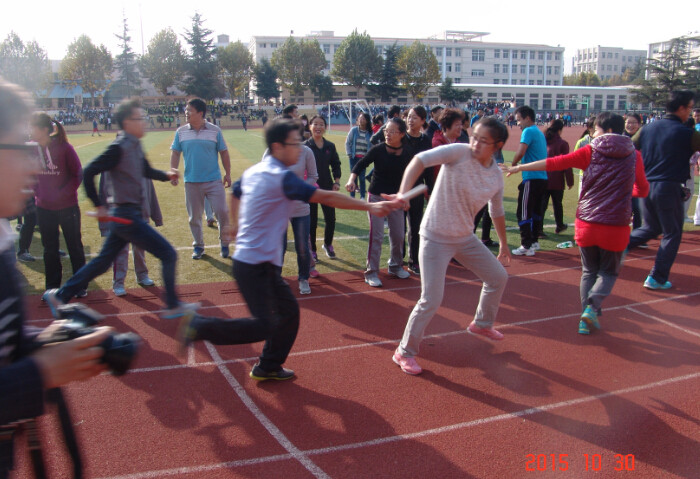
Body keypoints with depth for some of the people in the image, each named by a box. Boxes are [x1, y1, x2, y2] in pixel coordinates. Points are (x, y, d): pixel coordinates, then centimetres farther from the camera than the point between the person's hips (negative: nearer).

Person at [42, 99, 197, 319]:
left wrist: (166, 175, 4)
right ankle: (172, 306, 7)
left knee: (102, 262, 19)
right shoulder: (119, 147, -17)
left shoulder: (135, 145, 10)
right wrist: (99, 207, -16)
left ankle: (59, 296, 30)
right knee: (168, 254, -3)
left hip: (124, 216, 9)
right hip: (127, 216, -9)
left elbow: (147, 171, 24)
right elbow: (88, 173, -19)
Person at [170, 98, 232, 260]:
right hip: (191, 181, 2)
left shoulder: (214, 130, -1)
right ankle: (198, 246, 25)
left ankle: (224, 244, 13)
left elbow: (223, 152, 4)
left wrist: (227, 174, 3)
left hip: (214, 180, -2)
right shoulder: (181, 132, 4)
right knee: (194, 216, 8)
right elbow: (175, 153, 9)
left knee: (222, 211, -6)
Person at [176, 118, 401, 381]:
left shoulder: (253, 171, 10)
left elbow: (235, 194, 28)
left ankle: (268, 367, 25)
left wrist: (235, 224, 45)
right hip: (255, 266, -10)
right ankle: (199, 326, 2)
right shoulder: (282, 177, -18)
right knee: (264, 326, -8)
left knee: (288, 311, 13)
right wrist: (369, 206, -18)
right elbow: (326, 197, -21)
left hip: (263, 264, 10)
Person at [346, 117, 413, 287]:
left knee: (398, 234, 11)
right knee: (376, 236, -6)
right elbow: (361, 164, -15)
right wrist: (351, 179, -33)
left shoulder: (408, 153, -6)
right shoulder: (378, 150, -14)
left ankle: (396, 266, 33)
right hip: (376, 196, -3)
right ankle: (371, 273, 4)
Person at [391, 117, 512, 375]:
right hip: (436, 238, -7)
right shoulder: (459, 152, -18)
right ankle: (405, 352, 11)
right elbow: (421, 159, -31)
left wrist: (503, 243, 25)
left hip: (466, 238, 7)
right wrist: (403, 193, -46)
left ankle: (481, 324, 45)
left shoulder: (496, 176, 0)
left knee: (499, 277, 18)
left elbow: (497, 212, 16)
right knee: (431, 300, -11)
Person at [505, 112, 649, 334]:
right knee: (608, 272, 15)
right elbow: (642, 191, 9)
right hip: (616, 226, 0)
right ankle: (592, 306, -10)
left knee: (589, 271, 16)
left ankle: (586, 319, 10)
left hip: (587, 224, 0)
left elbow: (556, 163, -5)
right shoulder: (634, 155, 2)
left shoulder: (590, 151, -3)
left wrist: (519, 167, 1)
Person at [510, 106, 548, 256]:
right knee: (536, 211, 17)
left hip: (531, 178, -10)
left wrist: (512, 165, -8)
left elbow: (520, 152, -23)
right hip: (542, 178, 10)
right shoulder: (540, 132, 19)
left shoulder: (528, 131, -10)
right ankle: (534, 241, 25)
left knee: (523, 213, -6)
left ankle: (527, 246, -5)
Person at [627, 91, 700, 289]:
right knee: (672, 234, 9)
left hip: (647, 186, 6)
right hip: (669, 188, -6)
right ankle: (657, 278, 10)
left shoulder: (647, 128, 6)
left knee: (651, 227, 24)